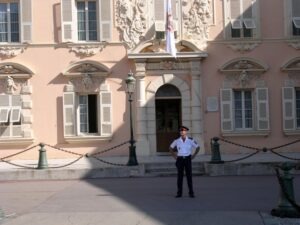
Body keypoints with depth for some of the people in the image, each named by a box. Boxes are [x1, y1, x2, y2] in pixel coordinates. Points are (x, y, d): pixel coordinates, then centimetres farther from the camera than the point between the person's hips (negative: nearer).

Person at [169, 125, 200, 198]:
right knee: (180, 176, 1)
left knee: (189, 176, -2)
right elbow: (171, 148, 15)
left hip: (188, 159, -1)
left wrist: (193, 155, 2)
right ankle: (179, 193, 7)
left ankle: (191, 193, 5)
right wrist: (174, 156, 6)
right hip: (180, 160, 1)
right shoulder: (177, 141, -2)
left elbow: (198, 147, 9)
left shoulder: (190, 140, -4)